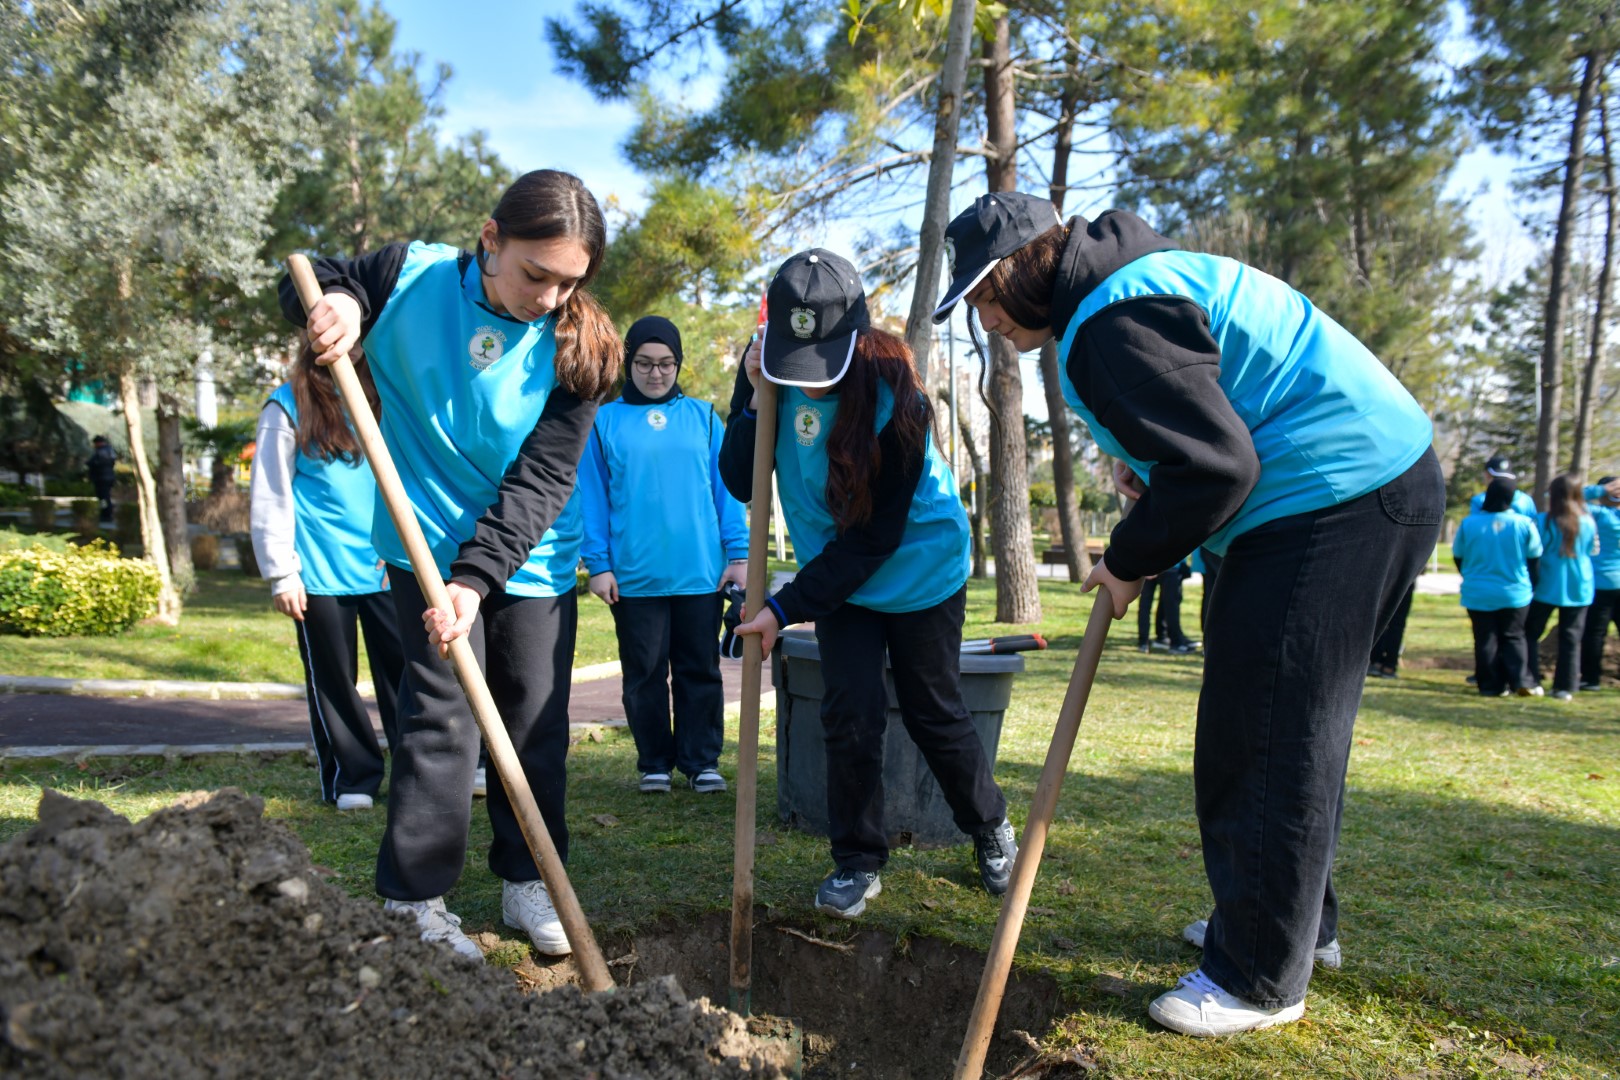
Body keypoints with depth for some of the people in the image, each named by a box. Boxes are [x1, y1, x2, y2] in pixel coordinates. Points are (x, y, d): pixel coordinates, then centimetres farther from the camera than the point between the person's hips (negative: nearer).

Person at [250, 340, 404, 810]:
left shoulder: (377, 396, 12)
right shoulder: (289, 405, -2)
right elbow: (269, 497, -4)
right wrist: (281, 574, -7)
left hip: (385, 565, 4)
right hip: (322, 573, -4)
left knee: (405, 669, 3)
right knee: (334, 680, 7)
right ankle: (352, 777, 19)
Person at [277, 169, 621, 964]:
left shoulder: (577, 346, -11)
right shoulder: (412, 277, -11)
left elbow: (542, 481, -15)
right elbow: (311, 283, 8)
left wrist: (478, 575, -25)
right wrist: (334, 302, -17)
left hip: (532, 560, 2)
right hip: (430, 549, -2)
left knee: (536, 723, 9)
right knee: (442, 720, -4)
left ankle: (525, 882, 27)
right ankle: (414, 900, 13)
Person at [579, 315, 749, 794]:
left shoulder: (703, 417, 8)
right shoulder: (603, 421, 4)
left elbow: (726, 489, 6)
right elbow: (591, 498, 2)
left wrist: (738, 555, -1)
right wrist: (598, 564, -4)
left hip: (701, 573, 1)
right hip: (633, 576, -1)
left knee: (700, 670, 8)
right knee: (644, 674, 9)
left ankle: (702, 761, 19)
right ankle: (654, 763, 22)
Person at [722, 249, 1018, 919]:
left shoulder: (895, 397, -28)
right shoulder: (768, 371, -13)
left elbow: (872, 537, -24)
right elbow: (739, 485, -13)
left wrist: (785, 609, -23)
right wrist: (756, 404, -28)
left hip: (919, 571, -3)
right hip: (838, 579, 3)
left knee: (934, 714, 8)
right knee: (851, 714, -4)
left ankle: (991, 828, 34)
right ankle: (858, 861, 14)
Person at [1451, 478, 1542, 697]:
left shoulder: (1469, 523, -8)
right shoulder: (1524, 524, -9)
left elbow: (1458, 557, 3)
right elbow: (1534, 558, 0)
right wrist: (1524, 580, 17)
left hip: (1478, 595, 0)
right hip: (1515, 594, 0)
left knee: (1486, 640, 6)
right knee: (1514, 637, 12)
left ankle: (1492, 685, 7)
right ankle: (1521, 681, 2)